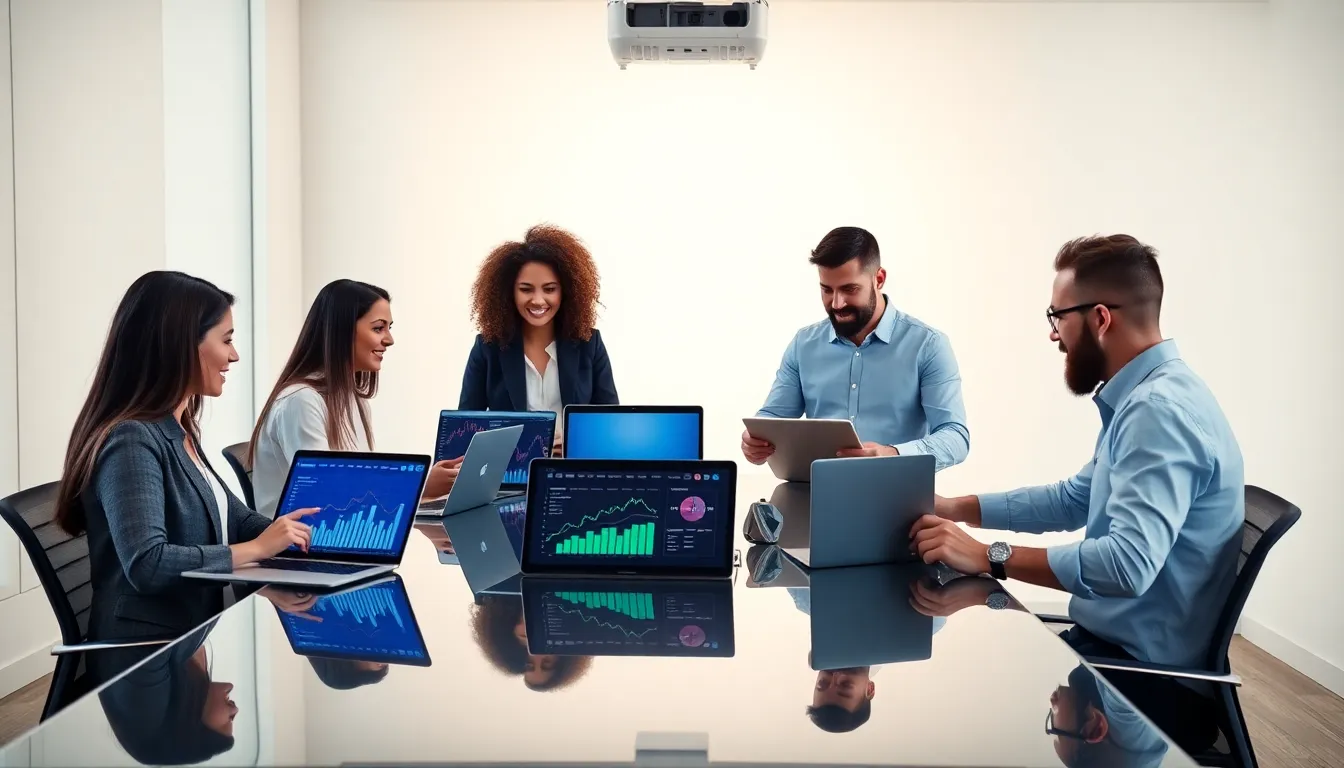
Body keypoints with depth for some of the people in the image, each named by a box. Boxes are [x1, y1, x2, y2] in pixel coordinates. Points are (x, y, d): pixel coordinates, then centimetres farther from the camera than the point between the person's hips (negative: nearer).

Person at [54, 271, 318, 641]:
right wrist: (258, 548, -19)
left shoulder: (180, 434, 12)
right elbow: (147, 564, -28)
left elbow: (233, 520, 17)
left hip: (196, 638, 8)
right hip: (148, 653, -8)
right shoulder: (131, 440, -17)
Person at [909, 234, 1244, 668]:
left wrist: (989, 557, -30)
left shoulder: (1160, 408, -25)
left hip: (1141, 662, -9)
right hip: (1113, 638, 9)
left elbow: (1129, 562, -35)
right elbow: (1074, 500, 18)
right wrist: (954, 508, 10)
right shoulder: (1145, 398, 9)